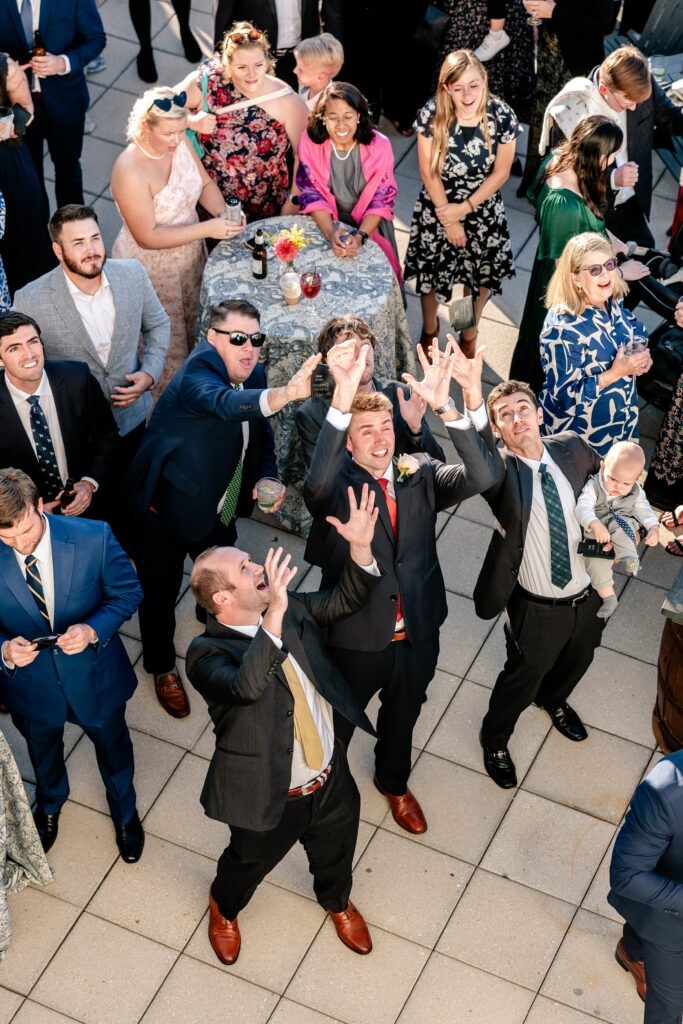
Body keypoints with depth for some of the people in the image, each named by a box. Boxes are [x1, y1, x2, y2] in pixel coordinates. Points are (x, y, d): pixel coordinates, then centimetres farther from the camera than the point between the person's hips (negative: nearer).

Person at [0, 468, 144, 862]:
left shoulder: (94, 538, -29)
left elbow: (128, 592, -13)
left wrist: (93, 630, -31)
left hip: (94, 676, -1)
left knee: (113, 747, 28)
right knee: (42, 751, 32)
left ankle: (125, 812, 61)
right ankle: (49, 805, 68)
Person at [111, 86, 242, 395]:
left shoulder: (179, 143, -12)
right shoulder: (130, 171, -33)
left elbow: (205, 184, 3)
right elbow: (148, 237, -30)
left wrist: (224, 213, -19)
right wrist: (207, 229, -33)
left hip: (189, 256, 7)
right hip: (151, 271, -7)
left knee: (194, 327, 27)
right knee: (167, 348, 12)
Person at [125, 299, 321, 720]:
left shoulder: (253, 373, -8)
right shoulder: (197, 373, -32)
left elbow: (262, 433, 6)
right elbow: (225, 403, -56)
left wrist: (267, 477, -14)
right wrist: (285, 394, -74)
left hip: (218, 506, 7)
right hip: (165, 506, -7)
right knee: (161, 592, 11)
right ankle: (162, 667, 37)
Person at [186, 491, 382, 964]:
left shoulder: (291, 609, -11)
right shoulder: (207, 655, -30)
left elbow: (345, 601, -2)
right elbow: (246, 686, -50)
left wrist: (361, 548, -21)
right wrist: (275, 615, -59)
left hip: (332, 780, 5)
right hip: (269, 796, -5)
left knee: (335, 852, 30)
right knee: (250, 862, 25)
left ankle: (338, 901, 66)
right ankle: (224, 908, 61)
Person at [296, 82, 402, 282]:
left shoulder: (379, 146, -15)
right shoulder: (309, 142, -14)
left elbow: (382, 199, -11)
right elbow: (311, 193, -10)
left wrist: (360, 236, -27)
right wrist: (331, 233, -26)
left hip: (369, 224, 0)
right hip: (325, 222, 1)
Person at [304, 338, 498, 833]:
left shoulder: (420, 475, -9)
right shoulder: (337, 486, -19)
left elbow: (481, 476, -27)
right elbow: (317, 482, -45)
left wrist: (448, 406, -44)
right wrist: (343, 398, -60)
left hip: (417, 636, 4)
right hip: (356, 638, -4)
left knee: (402, 716, 30)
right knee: (336, 723, 20)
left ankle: (394, 781, 59)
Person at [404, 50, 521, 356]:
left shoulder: (502, 116, -21)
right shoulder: (432, 115, -23)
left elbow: (501, 172, -11)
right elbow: (429, 172, -15)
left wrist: (465, 208, -15)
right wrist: (448, 220, -12)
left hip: (482, 210, 1)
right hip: (437, 208, 0)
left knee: (480, 275, 18)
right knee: (431, 272, 18)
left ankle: (469, 334, 46)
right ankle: (429, 329, 48)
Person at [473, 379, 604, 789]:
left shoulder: (572, 448, -10)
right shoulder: (499, 471, -24)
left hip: (589, 597, 5)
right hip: (538, 610, -5)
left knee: (576, 662, 31)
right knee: (522, 679, 18)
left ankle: (553, 700, 66)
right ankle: (495, 739, 48)